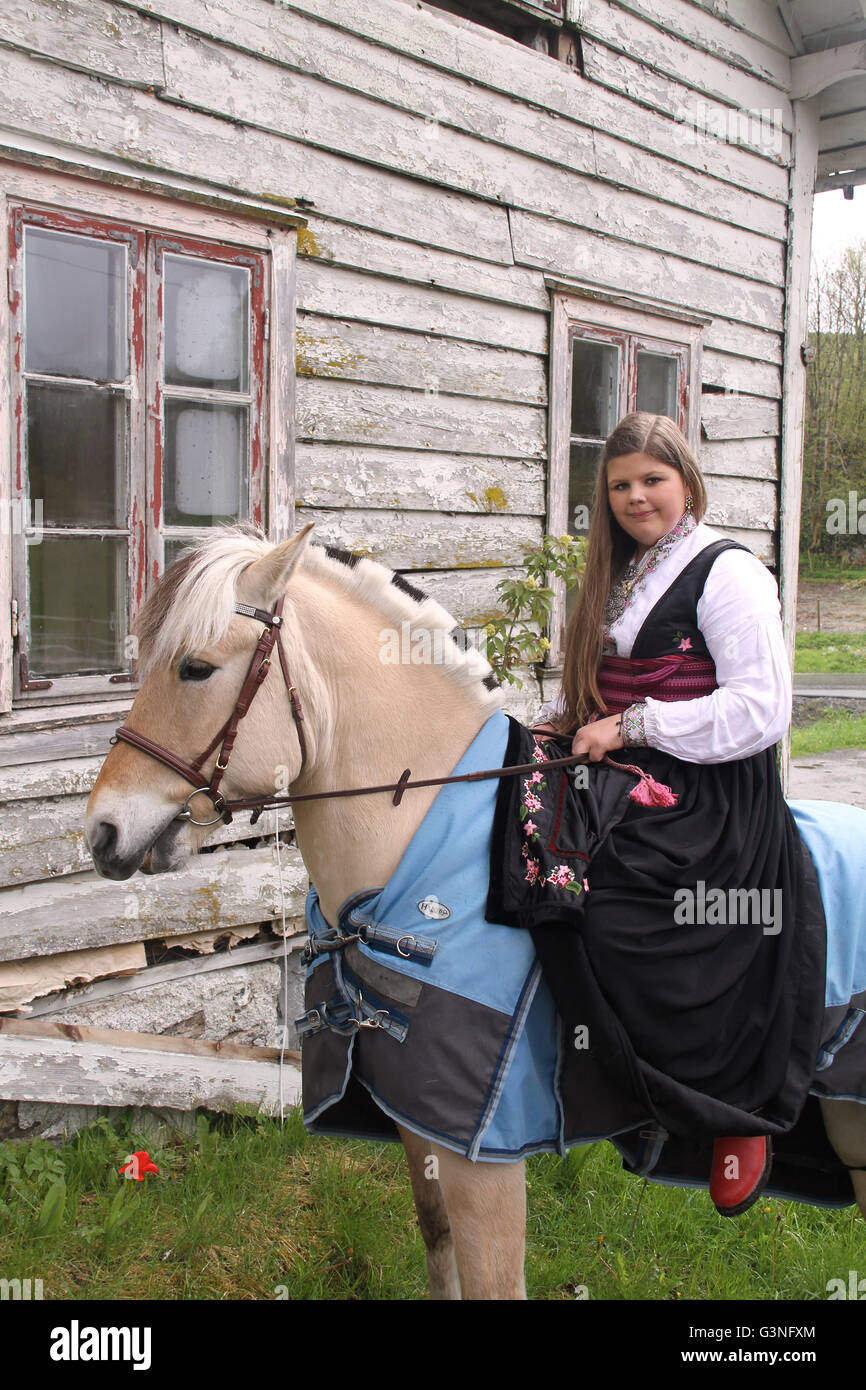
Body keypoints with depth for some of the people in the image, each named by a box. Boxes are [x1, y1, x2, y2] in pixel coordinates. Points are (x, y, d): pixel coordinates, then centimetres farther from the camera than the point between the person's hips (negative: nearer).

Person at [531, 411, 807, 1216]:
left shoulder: (726, 572, -7)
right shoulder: (620, 580, 18)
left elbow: (762, 710, -16)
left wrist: (631, 726, -18)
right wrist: (562, 720, 9)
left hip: (710, 808, -8)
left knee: (615, 925, -21)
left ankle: (739, 1116, 5)